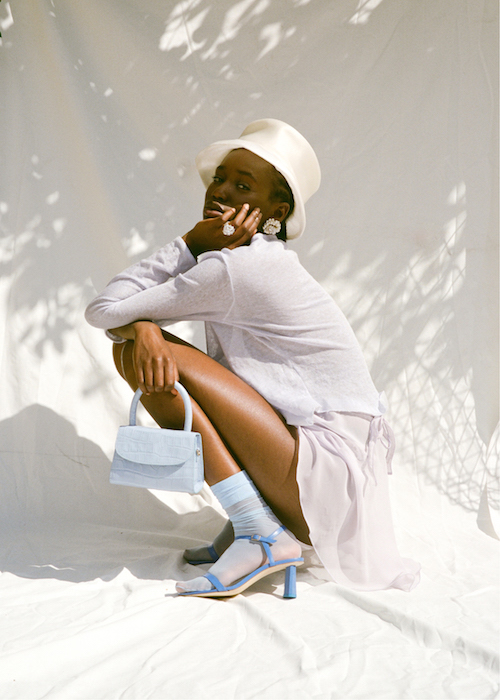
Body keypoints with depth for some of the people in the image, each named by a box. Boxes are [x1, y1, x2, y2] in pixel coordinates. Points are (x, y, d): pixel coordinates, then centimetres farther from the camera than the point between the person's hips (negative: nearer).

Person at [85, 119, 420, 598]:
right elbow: (124, 315, 8)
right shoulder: (245, 263, 12)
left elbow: (104, 311, -11)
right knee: (140, 348, 12)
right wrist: (142, 327, -15)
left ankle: (260, 535, -14)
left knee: (137, 355, -13)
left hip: (328, 476, -9)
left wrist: (189, 243, -6)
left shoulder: (237, 269, -16)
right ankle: (248, 520, 9)